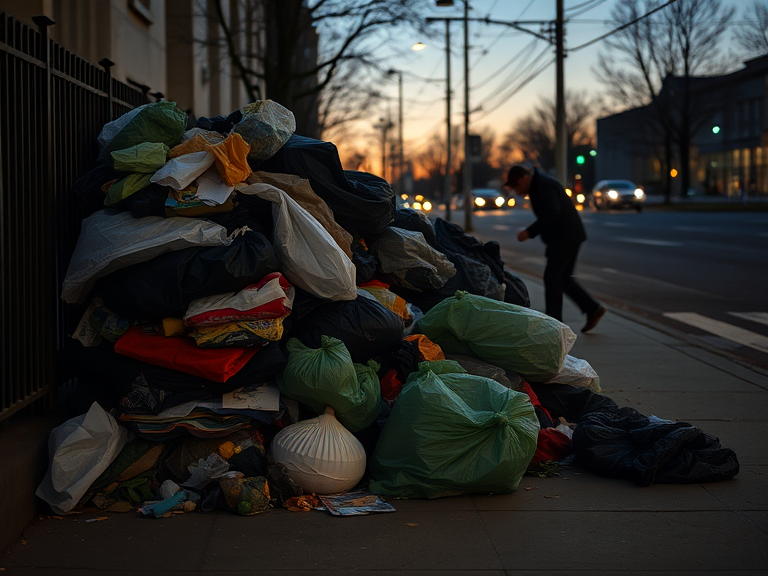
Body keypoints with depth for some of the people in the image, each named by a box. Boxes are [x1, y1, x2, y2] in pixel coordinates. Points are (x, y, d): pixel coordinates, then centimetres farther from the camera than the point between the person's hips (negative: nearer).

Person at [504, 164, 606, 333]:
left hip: (565, 237, -10)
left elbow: (552, 213, -27)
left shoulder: (543, 186, -16)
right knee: (562, 278, 12)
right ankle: (593, 309, 11)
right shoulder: (539, 184, 17)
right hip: (568, 237, 10)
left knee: (552, 278, -6)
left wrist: (530, 232, -24)